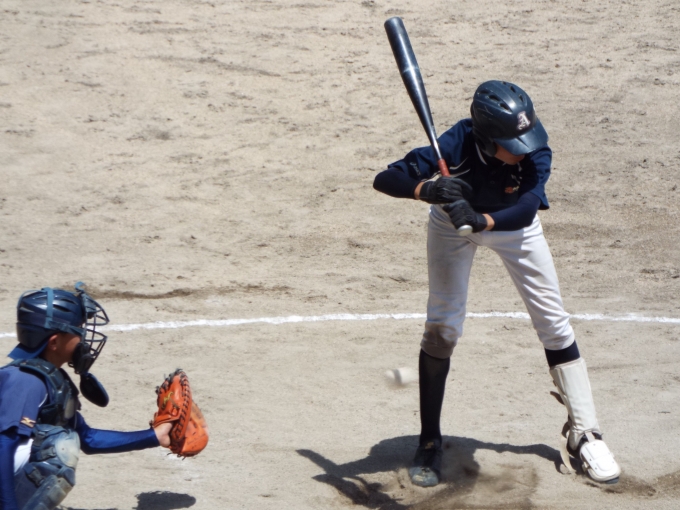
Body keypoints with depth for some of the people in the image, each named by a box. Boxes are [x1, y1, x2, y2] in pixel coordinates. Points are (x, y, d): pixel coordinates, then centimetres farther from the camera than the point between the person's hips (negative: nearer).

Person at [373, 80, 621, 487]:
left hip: (513, 223, 2)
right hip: (454, 222, -1)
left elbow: (525, 210, -46)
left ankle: (585, 435, 8)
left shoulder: (537, 152, -34)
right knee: (443, 326, -7)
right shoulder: (457, 145, -37)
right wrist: (428, 189, -60)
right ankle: (430, 443, 7)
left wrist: (480, 221, -62)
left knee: (554, 321, -1)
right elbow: (384, 180, -41)